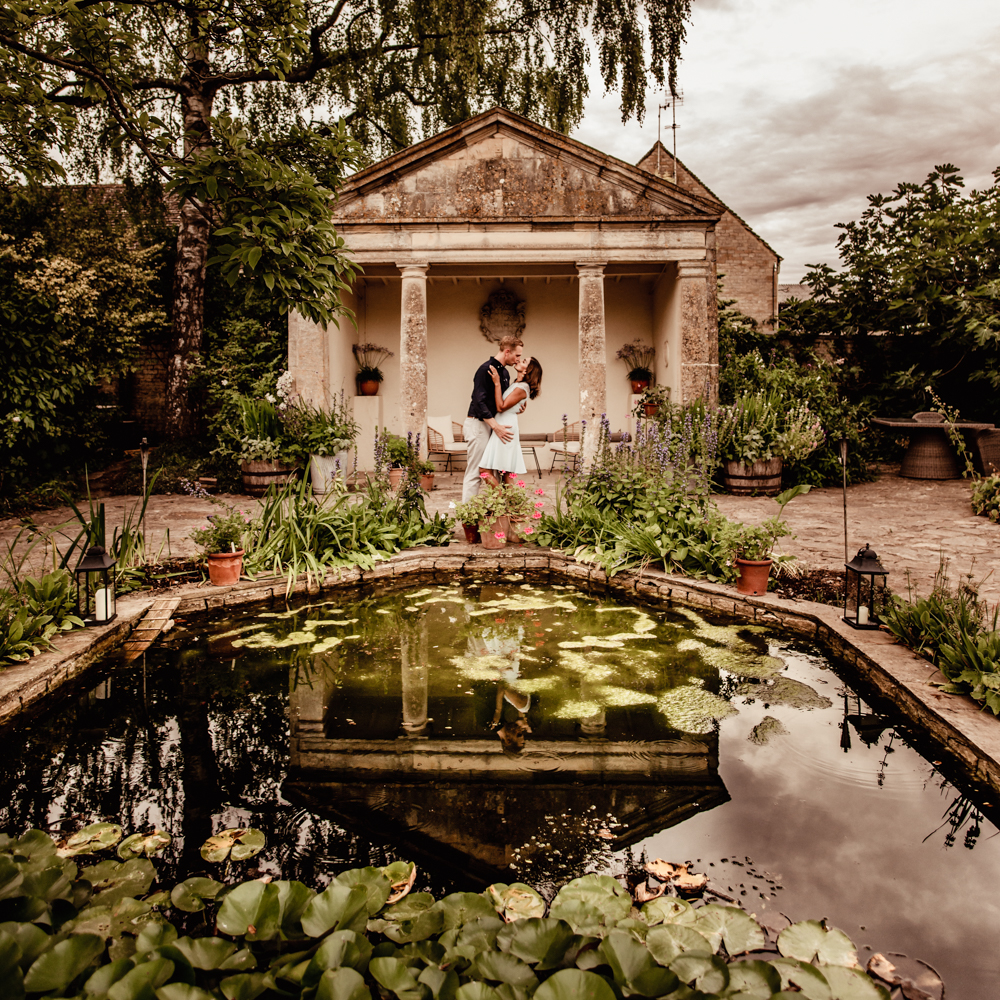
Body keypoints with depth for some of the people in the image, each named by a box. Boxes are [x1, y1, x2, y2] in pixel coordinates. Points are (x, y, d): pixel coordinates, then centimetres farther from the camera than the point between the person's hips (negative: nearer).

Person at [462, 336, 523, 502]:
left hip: (491, 424, 9)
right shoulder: (486, 369, -14)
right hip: (478, 424, -9)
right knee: (474, 472, -8)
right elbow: (479, 401, -20)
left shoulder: (504, 372, 15)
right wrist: (495, 426, -24)